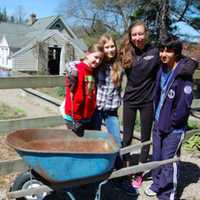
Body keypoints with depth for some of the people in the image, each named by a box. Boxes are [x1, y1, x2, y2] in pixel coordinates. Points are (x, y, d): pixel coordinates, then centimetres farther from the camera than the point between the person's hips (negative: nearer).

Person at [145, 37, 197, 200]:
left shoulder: (183, 74, -18)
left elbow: (184, 105, -19)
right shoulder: (163, 70, 3)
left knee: (169, 161, 3)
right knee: (157, 157, 18)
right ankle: (157, 185, 38)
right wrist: (158, 117, 10)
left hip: (174, 128, -7)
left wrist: (169, 124, -12)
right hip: (159, 123, 7)